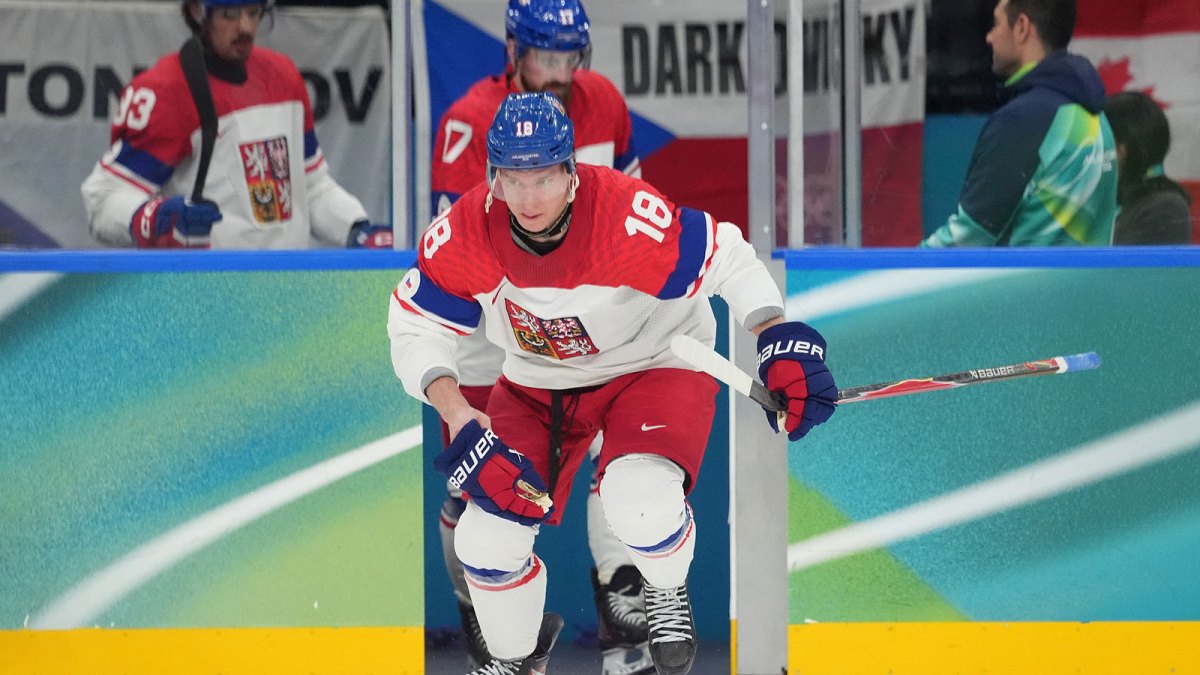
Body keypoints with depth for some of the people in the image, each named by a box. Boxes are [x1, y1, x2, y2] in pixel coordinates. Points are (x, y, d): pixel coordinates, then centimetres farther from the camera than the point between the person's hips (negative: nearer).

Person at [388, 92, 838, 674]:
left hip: (653, 361, -4)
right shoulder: (464, 234, -23)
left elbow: (729, 263, -23)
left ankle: (666, 589, 8)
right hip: (537, 382, 4)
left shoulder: (627, 216, -34)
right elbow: (415, 332, -12)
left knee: (638, 504, -31)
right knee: (486, 535, -7)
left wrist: (779, 341, -37)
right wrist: (462, 423, -25)